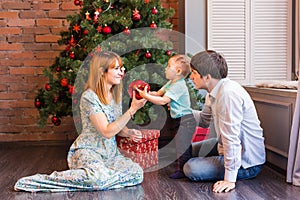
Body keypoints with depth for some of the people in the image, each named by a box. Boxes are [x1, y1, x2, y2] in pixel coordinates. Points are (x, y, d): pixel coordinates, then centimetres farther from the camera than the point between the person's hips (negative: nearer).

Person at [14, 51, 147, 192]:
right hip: (87, 150, -8)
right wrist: (132, 110, -21)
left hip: (110, 153, 8)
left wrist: (128, 133, -2)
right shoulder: (89, 97, -15)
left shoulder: (116, 95, 9)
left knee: (137, 173, -19)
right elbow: (107, 131, -20)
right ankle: (49, 179, -20)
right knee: (100, 177, -39)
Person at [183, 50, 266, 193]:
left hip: (247, 163, -10)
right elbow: (203, 119, 17)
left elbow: (231, 137, -31)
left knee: (191, 169, -21)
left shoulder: (228, 93, -29)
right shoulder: (215, 91, 3)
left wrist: (230, 179, -30)